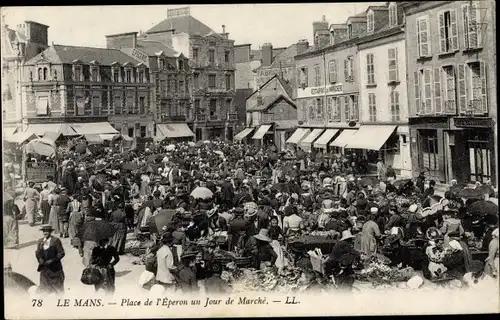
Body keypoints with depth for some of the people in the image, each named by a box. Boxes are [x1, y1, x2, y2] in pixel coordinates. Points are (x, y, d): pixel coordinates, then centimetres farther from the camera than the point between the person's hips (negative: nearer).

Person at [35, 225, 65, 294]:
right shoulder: (40, 241, 7)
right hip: (44, 267, 4)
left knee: (58, 288, 6)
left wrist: (52, 260, -19)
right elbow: (37, 252, 13)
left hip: (54, 268, -4)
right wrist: (40, 259, -8)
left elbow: (61, 253, -11)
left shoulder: (56, 240, -9)